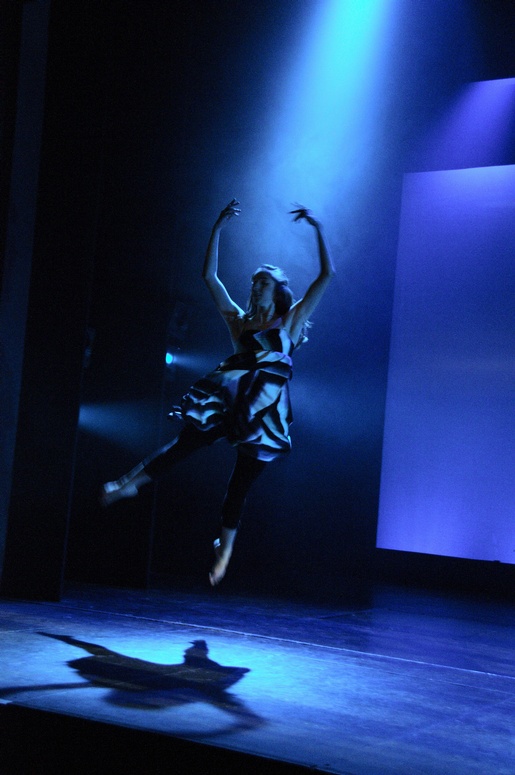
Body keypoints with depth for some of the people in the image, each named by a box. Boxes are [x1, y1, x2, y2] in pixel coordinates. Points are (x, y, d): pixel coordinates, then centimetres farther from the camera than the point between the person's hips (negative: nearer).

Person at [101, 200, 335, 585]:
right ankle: (128, 484, -1)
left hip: (264, 409, -2)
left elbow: (327, 273, 2)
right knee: (184, 444, -9)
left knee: (241, 482, 2)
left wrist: (318, 228, -1)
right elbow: (210, 275, 12)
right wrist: (218, 227, 9)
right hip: (229, 401, 2)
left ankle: (225, 548, 15)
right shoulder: (240, 321, 15)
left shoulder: (290, 321, 9)